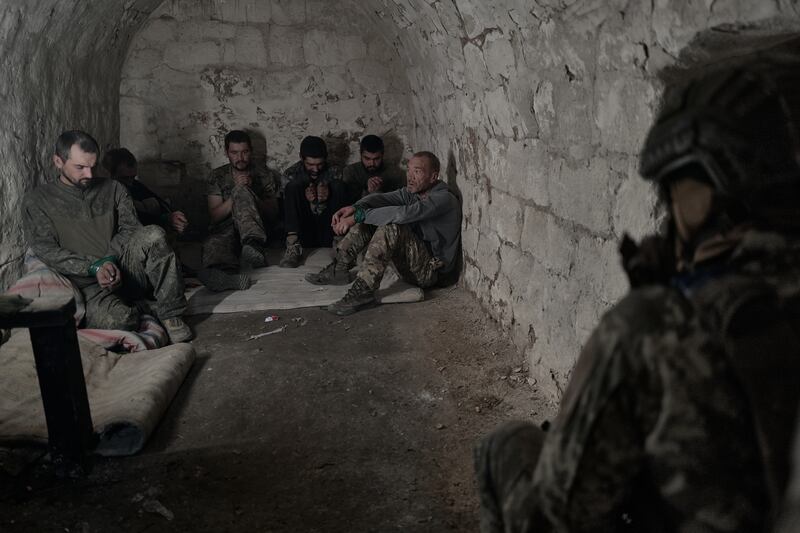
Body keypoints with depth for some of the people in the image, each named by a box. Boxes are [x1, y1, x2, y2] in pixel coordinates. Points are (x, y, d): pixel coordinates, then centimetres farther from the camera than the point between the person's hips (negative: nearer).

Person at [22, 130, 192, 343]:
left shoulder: (113, 189, 14)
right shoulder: (37, 201, 6)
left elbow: (130, 228, 3)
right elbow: (45, 249, -5)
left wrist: (111, 259, -18)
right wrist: (94, 267, -19)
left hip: (124, 270, 3)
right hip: (86, 283, -3)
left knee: (153, 235, -29)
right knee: (117, 319, -38)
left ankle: (170, 314, -19)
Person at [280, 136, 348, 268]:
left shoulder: (333, 172, 4)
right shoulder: (291, 174, 2)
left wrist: (326, 198, -23)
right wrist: (308, 201, -22)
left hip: (327, 231, 1)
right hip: (302, 231, 0)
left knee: (338, 185, -16)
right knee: (294, 185, -19)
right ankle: (293, 244, -33)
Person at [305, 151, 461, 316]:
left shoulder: (444, 199, -19)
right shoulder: (412, 191, 8)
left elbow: (404, 213, -32)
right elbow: (382, 198, -8)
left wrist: (358, 216, -30)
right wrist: (354, 208, -28)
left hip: (430, 271, -9)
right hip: (412, 263, 9)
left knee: (392, 227, -32)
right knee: (369, 212, 2)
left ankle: (363, 291, -34)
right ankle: (339, 269, -3)